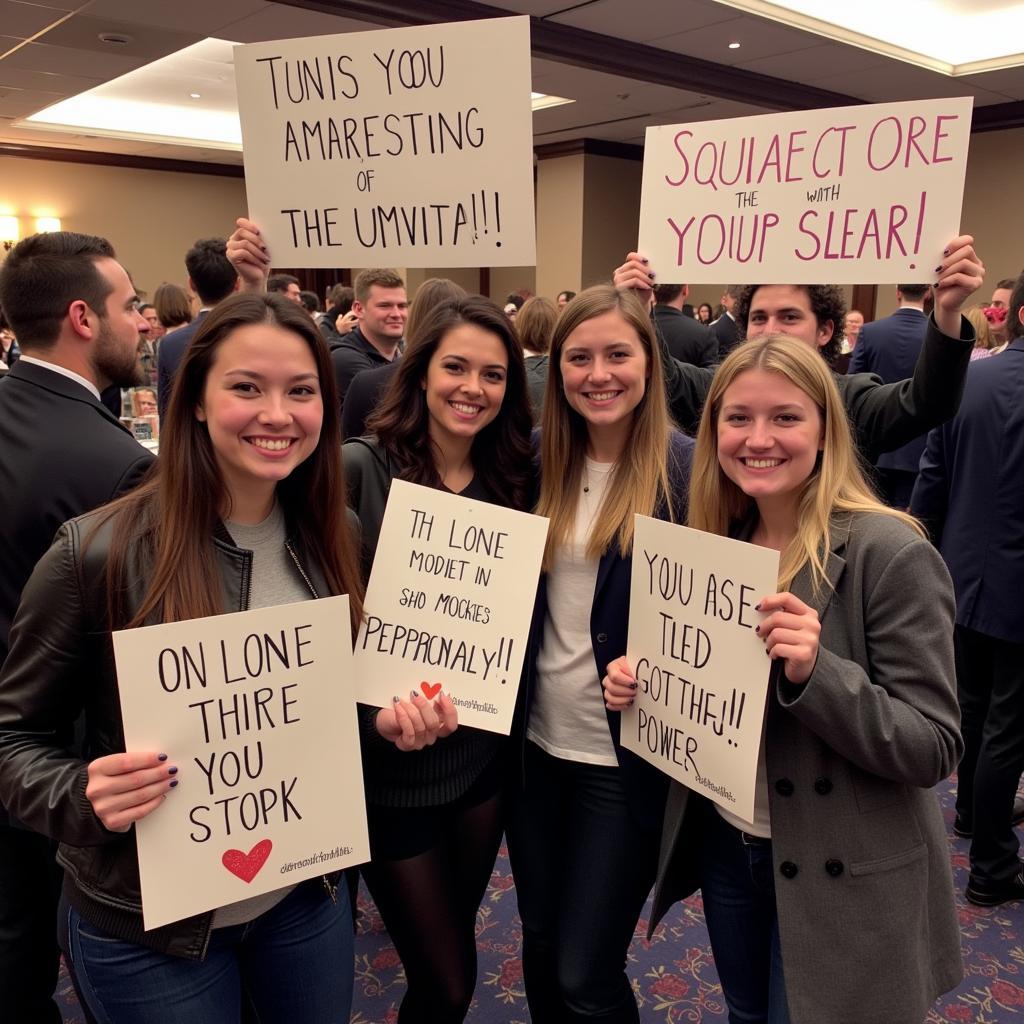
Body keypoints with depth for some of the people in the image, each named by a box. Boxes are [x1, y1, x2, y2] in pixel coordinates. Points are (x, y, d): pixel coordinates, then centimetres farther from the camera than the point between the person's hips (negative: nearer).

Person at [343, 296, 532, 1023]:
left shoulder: (514, 478, 0)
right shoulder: (359, 470, -15)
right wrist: (373, 709, -28)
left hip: (484, 754, 5)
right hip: (389, 767, -4)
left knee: (451, 961, 24)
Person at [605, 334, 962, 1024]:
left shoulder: (890, 553, -20)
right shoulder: (717, 542, -2)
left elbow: (936, 748, -19)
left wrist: (815, 672, -34)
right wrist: (639, 681, -9)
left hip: (842, 878, -5)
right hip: (723, 845, 6)